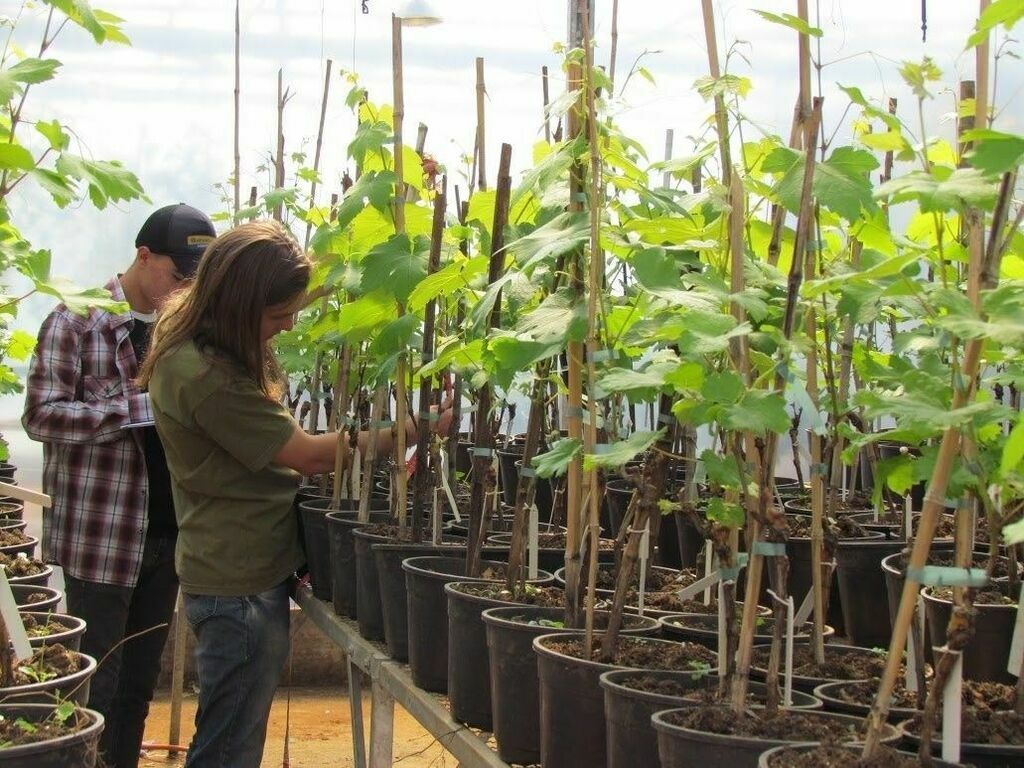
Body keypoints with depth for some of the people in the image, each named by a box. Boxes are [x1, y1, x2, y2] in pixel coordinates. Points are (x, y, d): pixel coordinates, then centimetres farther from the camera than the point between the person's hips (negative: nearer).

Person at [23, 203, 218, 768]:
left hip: (166, 533, 6)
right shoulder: (79, 321, -9)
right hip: (99, 536, -6)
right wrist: (144, 407, -24)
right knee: (96, 687, 1)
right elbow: (40, 415, -15)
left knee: (140, 682, 13)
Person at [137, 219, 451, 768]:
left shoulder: (194, 346, 6)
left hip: (244, 573, 10)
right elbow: (309, 455, -19)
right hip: (240, 584, -10)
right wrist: (412, 431, -13)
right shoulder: (204, 376, -25)